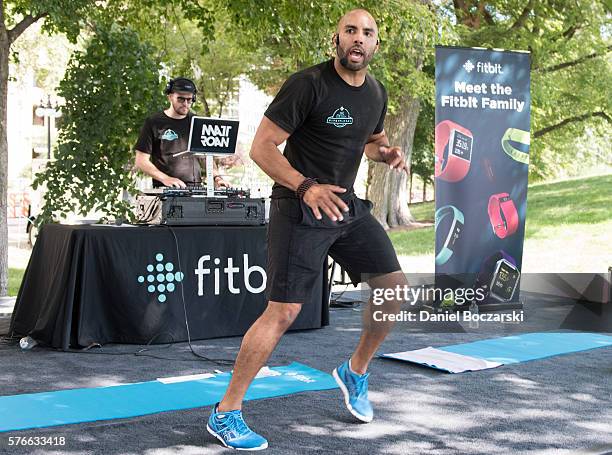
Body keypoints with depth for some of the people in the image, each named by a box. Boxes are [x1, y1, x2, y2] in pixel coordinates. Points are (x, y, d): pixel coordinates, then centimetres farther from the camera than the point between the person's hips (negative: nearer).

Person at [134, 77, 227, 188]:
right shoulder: (153, 123, 3)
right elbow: (141, 161, 0)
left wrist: (216, 177, 0)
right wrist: (165, 179, -13)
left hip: (195, 188, 3)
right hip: (165, 190, -3)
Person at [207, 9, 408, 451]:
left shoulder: (377, 93, 7)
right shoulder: (308, 84, -16)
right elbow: (261, 147, -18)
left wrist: (387, 152, 2)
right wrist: (306, 187, -30)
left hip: (347, 204, 8)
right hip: (300, 209, -8)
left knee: (395, 286, 6)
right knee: (283, 311, -13)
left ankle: (355, 372, 29)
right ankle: (225, 414, -2)